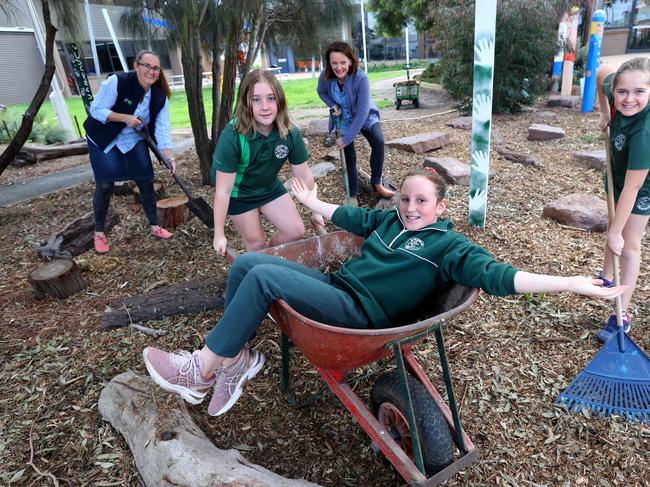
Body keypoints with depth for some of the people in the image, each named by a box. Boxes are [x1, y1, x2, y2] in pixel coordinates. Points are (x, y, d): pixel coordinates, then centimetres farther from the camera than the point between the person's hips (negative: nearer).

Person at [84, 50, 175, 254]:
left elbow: (162, 128, -14)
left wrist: (169, 156, -25)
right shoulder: (116, 82, -24)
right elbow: (96, 110, -21)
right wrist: (125, 118, -32)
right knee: (105, 185, -4)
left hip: (134, 140, 4)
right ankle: (99, 233, 12)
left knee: (146, 181, 1)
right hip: (104, 140, -4)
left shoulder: (159, 96, -11)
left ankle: (154, 227, 17)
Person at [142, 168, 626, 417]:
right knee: (246, 263, -3)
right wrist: (312, 202, 44)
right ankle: (236, 358, -1)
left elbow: (495, 274, -15)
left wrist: (570, 283, -26)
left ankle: (202, 371, -9)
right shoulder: (390, 219, 17)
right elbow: (350, 216, 31)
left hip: (359, 314, -8)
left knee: (262, 276, -24)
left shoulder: (448, 245, -4)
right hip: (333, 285, 8)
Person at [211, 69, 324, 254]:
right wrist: (219, 234, -21)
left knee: (296, 231, 0)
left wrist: (315, 211, -2)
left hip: (269, 187, 4)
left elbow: (304, 176, -9)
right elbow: (223, 191, -28)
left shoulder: (290, 133, -22)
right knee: (256, 243, 5)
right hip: (238, 193, -4)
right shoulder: (232, 137, -34)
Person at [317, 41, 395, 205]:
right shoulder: (325, 77, -22)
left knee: (378, 142, -24)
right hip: (344, 120, 2)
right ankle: (353, 194, 15)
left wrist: (347, 138, -31)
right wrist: (333, 105, -16)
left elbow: (362, 112, -32)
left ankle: (376, 184, -8)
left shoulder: (361, 78, -33)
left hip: (366, 117, -2)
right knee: (349, 156, -1)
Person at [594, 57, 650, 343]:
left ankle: (622, 315, 4)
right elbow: (603, 72, -1)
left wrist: (615, 232, -29)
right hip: (619, 170, 7)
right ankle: (606, 279, 43)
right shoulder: (614, 87, -26)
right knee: (615, 223, 21)